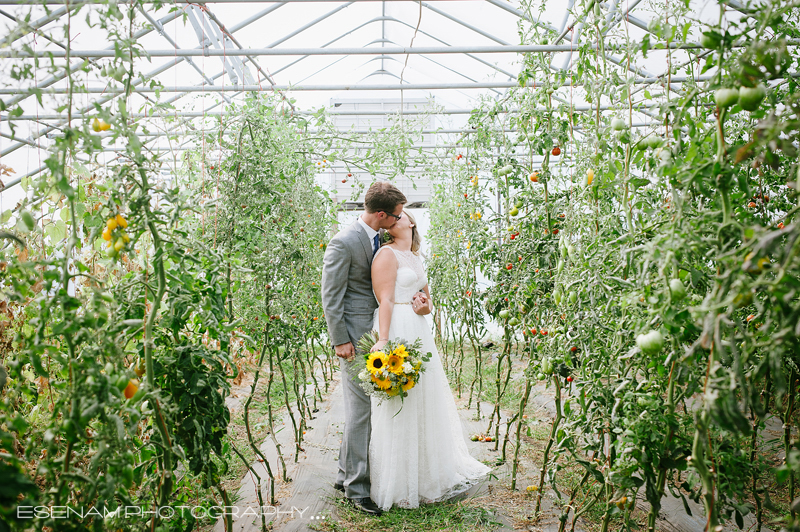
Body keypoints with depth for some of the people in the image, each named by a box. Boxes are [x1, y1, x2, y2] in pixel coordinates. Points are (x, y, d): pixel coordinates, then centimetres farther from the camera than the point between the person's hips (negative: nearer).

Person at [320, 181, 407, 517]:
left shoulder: (380, 240, 9)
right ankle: (356, 487, 12)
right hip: (356, 337, -8)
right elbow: (331, 298, -14)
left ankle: (346, 474, 29)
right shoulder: (343, 243, -16)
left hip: (377, 334, 8)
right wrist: (340, 341, -16)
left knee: (363, 409, 14)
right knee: (360, 410, -2)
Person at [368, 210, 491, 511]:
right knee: (398, 407, -2)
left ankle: (426, 472, 30)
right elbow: (385, 301, -16)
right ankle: (397, 484, 12)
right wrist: (383, 341, -25)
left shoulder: (415, 259, 20)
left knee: (424, 402, 15)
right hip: (397, 331, -9)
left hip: (418, 333, 9)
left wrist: (425, 306, 1)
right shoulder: (387, 255, -6)